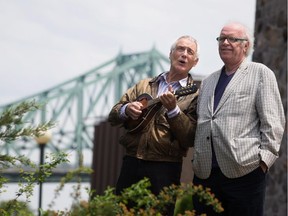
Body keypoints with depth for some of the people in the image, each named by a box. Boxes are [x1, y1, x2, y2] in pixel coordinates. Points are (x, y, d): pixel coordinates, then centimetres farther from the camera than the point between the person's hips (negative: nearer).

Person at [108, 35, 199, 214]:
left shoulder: (194, 94, 0)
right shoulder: (144, 85, 14)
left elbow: (190, 138, -10)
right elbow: (113, 116, 15)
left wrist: (173, 109, -22)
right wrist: (126, 109, -7)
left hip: (165, 168, -4)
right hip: (131, 163, 4)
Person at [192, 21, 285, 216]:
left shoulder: (261, 74, 4)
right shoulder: (208, 82, 23)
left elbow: (273, 122, -3)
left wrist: (265, 159, -12)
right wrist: (197, 159, 15)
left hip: (244, 171, -5)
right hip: (205, 172, 6)